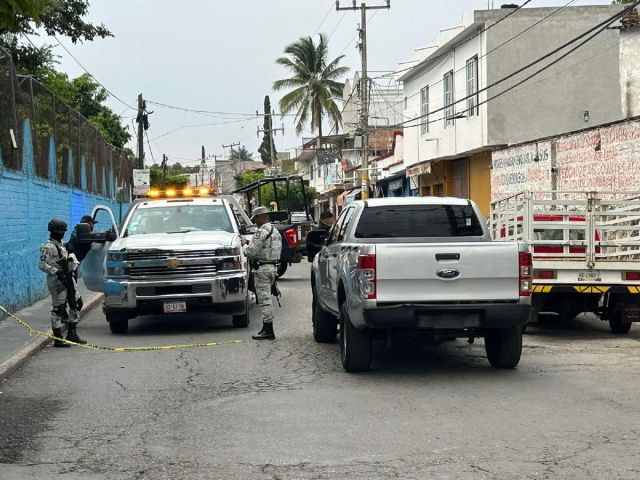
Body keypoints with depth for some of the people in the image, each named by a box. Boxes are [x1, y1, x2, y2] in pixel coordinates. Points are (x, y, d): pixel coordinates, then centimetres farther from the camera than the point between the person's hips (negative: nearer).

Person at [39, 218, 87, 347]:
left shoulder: (61, 245, 18)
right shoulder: (48, 247, -11)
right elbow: (42, 265, -19)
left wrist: (70, 260, 11)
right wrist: (57, 272, -25)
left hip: (67, 279, 9)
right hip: (56, 282, -9)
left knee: (76, 303, 10)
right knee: (58, 309, -6)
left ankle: (72, 333, 20)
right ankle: (58, 339, 0)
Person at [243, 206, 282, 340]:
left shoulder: (262, 232, -16)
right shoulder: (275, 231, 15)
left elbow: (251, 251, -19)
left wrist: (245, 246, 3)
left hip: (262, 268, -10)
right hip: (272, 266, 10)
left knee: (264, 299, -7)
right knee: (266, 299, 14)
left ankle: (268, 330, -7)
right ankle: (267, 328, 17)